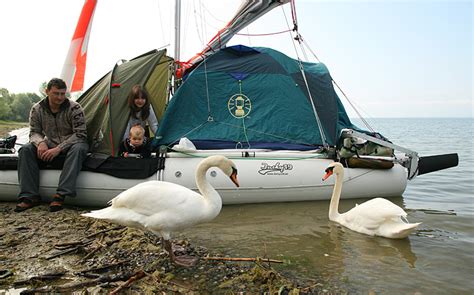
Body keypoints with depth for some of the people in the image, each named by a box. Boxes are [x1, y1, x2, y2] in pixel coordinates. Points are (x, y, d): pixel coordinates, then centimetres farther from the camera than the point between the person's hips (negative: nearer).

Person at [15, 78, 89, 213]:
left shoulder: (74, 108, -15)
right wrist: (41, 143, -23)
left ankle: (61, 195, -41)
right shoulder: (37, 109, -4)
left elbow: (80, 134, -18)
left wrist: (59, 148, -27)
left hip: (70, 146, -3)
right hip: (50, 146, 4)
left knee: (78, 148, -38)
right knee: (26, 150, -21)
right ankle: (30, 196, -22)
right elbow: (34, 132, 2)